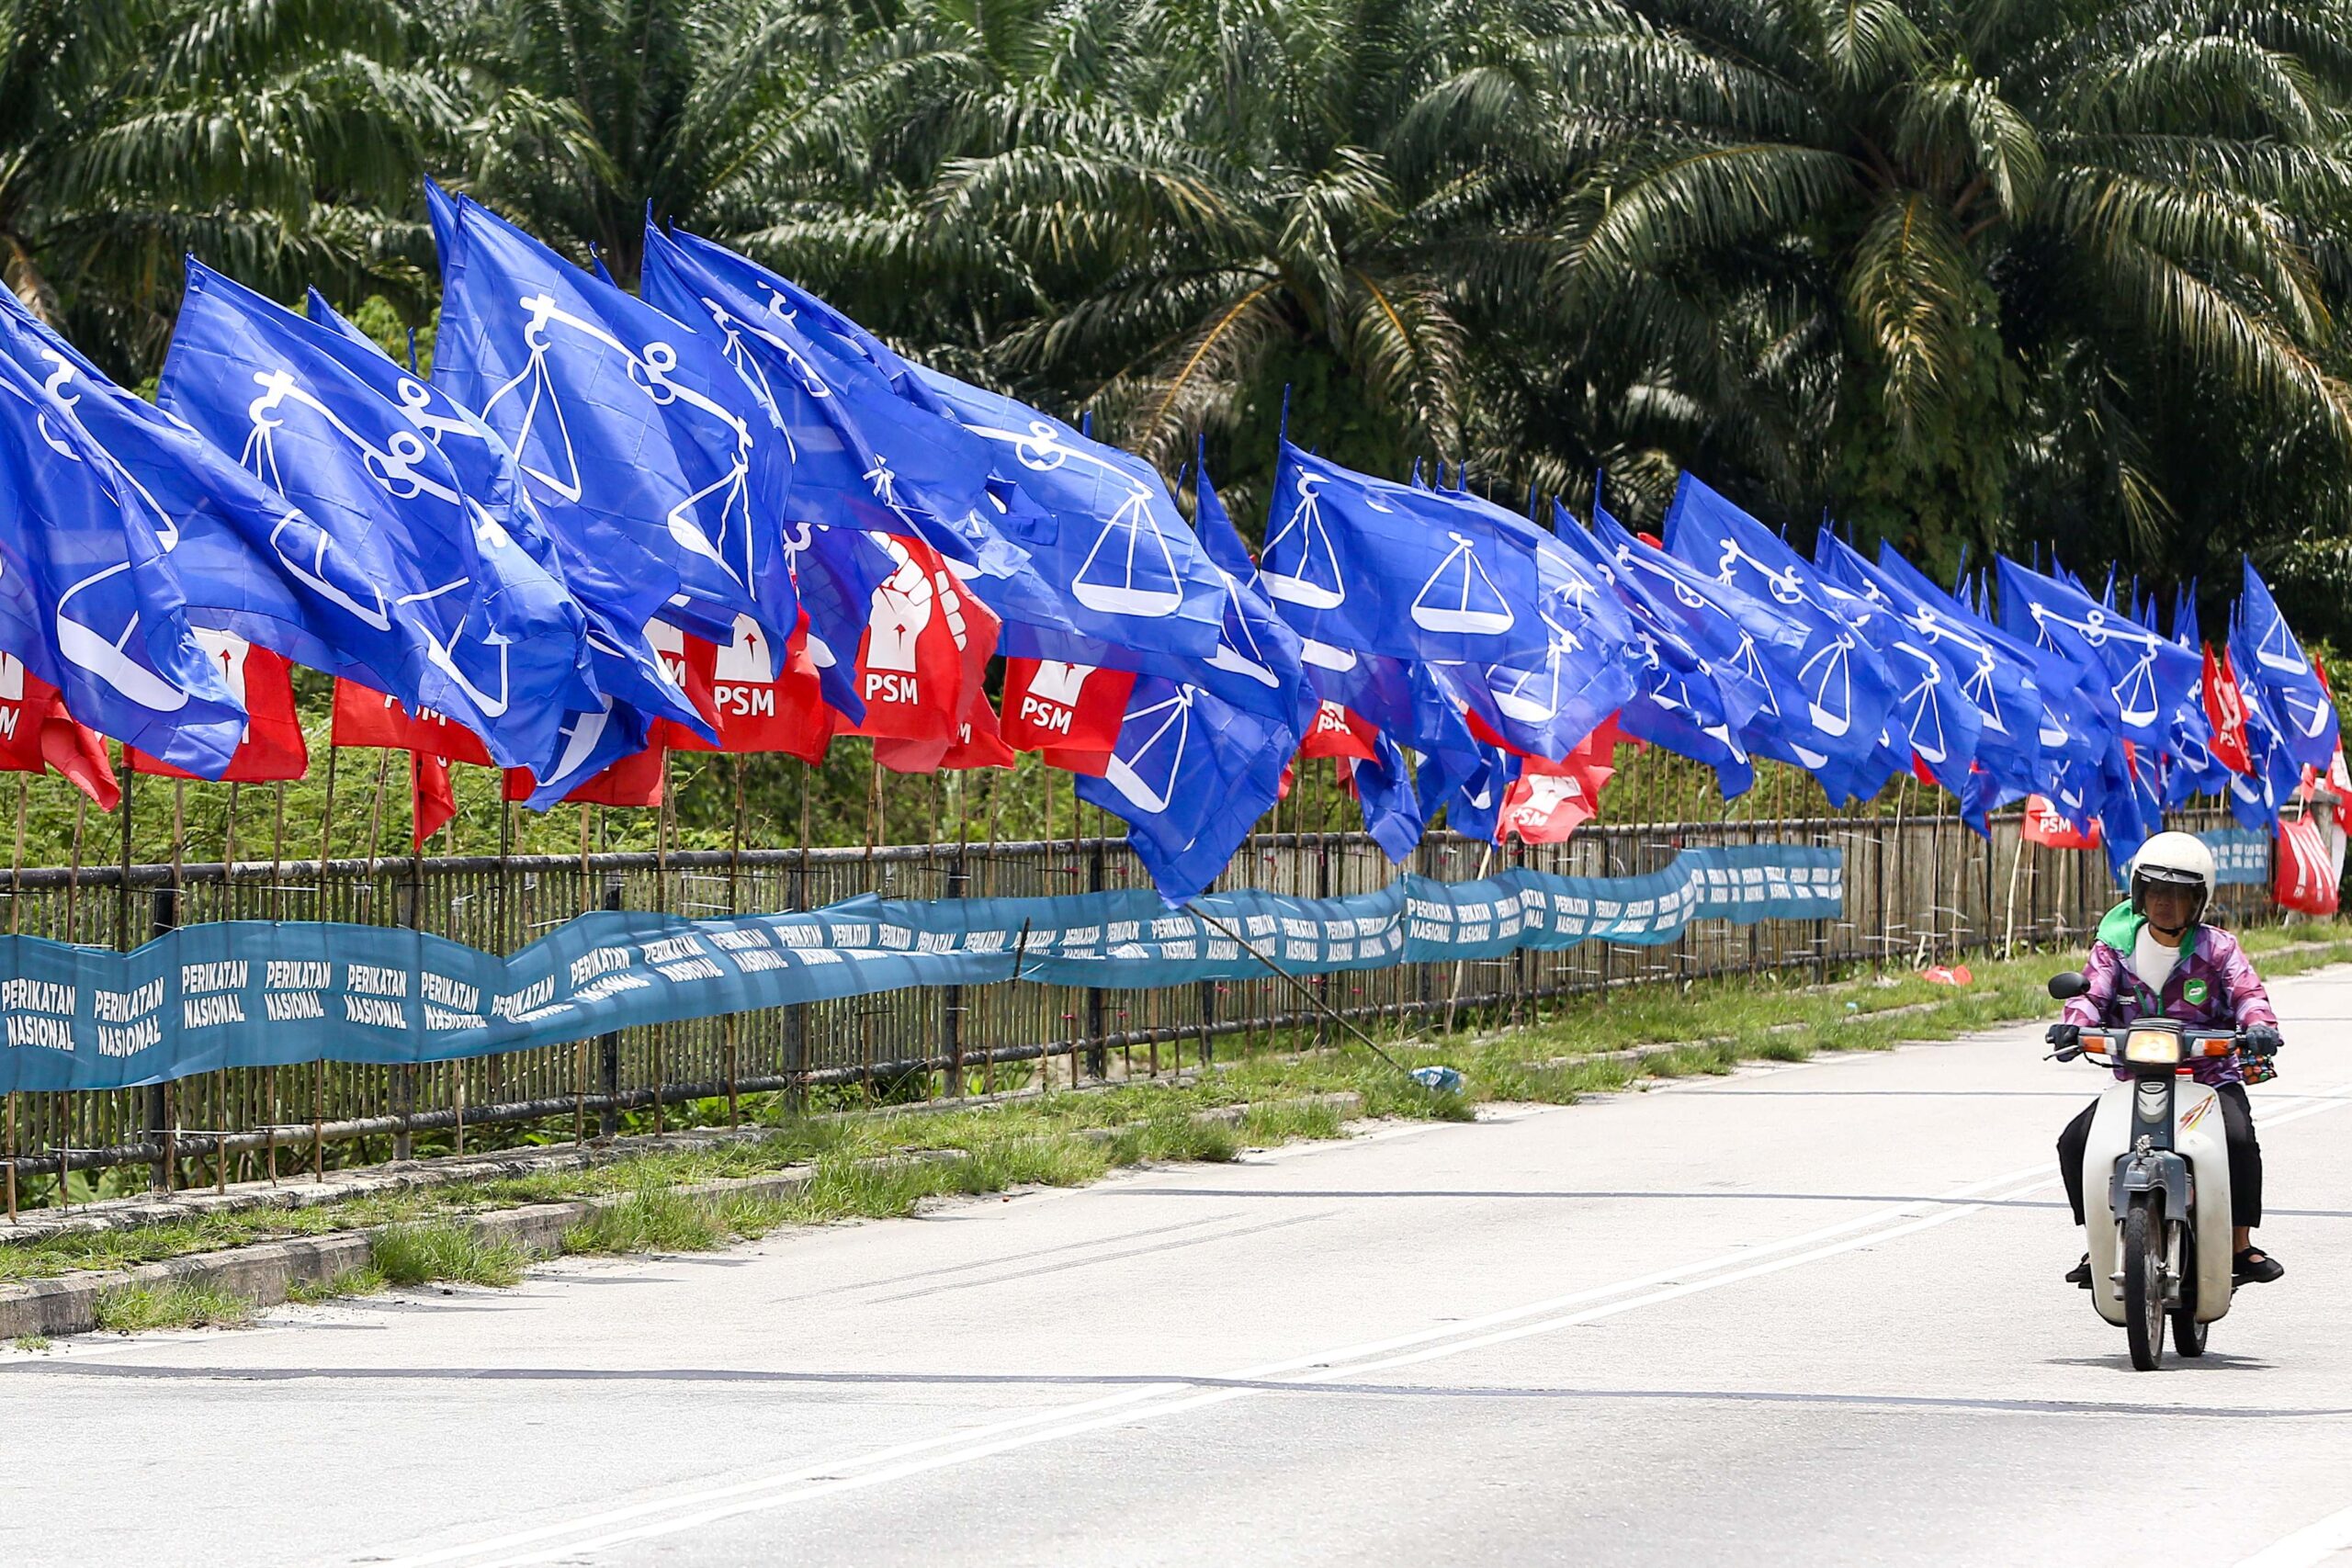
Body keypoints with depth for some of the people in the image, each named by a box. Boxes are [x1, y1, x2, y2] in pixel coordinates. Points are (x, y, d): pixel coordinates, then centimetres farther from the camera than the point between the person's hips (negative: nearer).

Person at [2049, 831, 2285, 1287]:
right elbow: (2092, 992, -4)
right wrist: (2073, 1025, -27)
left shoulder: (2217, 947, 2)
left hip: (2211, 1076, -2)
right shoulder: (2115, 946, 7)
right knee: (2075, 1141, -18)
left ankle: (2241, 1244, -18)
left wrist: (2258, 1025, -32)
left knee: (2237, 1137, -32)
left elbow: (2246, 992, -9)